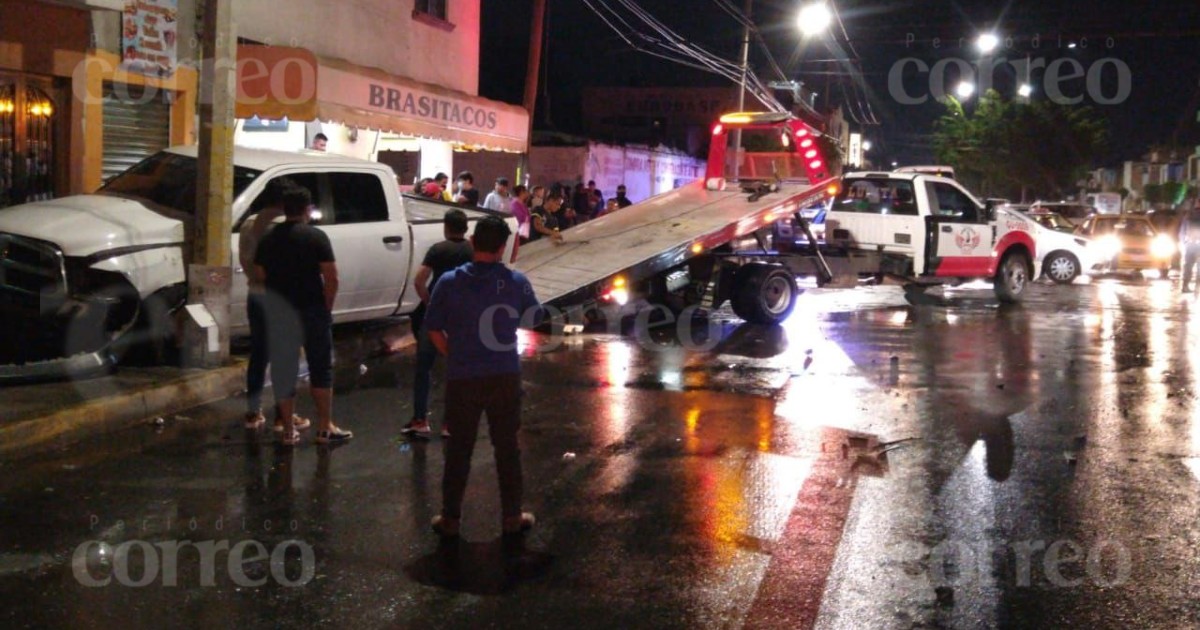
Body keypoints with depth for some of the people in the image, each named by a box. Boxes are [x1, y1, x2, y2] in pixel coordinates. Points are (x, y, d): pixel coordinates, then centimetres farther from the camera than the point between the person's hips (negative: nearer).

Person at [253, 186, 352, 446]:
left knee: (283, 371, 9)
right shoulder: (316, 237, -8)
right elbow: (331, 278, -13)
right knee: (321, 369, 9)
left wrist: (276, 298, 12)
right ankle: (325, 427, 11)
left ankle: (289, 430, 13)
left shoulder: (268, 240, 5)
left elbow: (260, 275, 5)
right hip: (312, 310, -3)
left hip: (279, 314, 3)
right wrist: (327, 307, -2)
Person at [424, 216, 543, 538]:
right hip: (505, 376, 1)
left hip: (462, 378, 0)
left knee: (458, 449, 11)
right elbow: (534, 319, 8)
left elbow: (434, 330, -4)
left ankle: (450, 518, 19)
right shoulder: (517, 282, -6)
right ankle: (512, 516, 20)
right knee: (507, 447, 13)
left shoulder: (449, 282, -9)